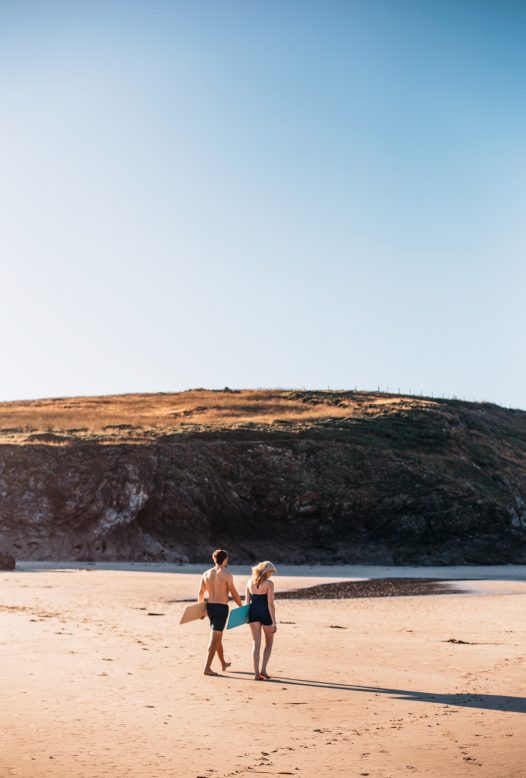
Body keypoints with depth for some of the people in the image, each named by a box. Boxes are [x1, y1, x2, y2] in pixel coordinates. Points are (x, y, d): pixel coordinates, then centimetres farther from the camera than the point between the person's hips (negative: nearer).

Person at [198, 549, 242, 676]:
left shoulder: (206, 574, 5)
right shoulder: (226, 574, -12)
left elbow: (201, 593, 10)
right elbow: (234, 594, -10)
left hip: (210, 606, 7)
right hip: (221, 608, -6)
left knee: (217, 636, 21)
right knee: (215, 638, -5)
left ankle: (223, 664, 36)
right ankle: (207, 668, -8)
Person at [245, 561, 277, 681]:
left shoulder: (250, 582, 5)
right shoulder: (269, 583, -11)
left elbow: (247, 601, 8)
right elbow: (270, 604, -13)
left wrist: (246, 616, 21)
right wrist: (274, 622, -11)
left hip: (253, 612, 4)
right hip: (265, 613, -4)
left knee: (256, 643, 9)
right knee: (269, 642, 16)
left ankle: (256, 673, 4)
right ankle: (263, 669, 6)